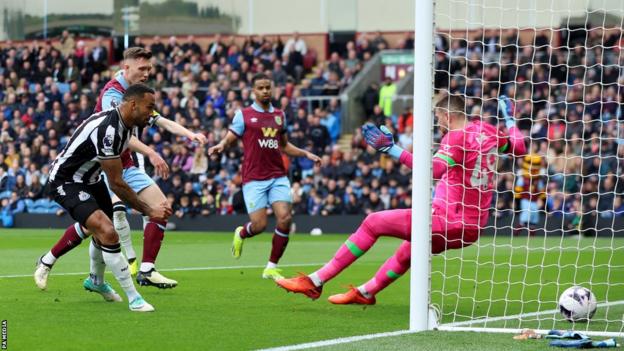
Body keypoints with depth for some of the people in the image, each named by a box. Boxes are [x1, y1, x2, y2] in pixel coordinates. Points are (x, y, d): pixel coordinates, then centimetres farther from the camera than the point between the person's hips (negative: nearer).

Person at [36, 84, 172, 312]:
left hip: (88, 178, 10)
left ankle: (96, 281, 55)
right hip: (64, 182, -10)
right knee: (108, 233, -25)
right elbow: (116, 184, -29)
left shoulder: (126, 123, -5)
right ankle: (134, 299, -19)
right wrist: (148, 210, -23)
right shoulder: (108, 130, -34)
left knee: (101, 230, 27)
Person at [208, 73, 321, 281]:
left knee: (285, 218, -14)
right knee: (259, 225, -11)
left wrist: (306, 154, 15)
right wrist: (220, 146, -23)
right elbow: (229, 139, 0)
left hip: (278, 176, 4)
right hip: (254, 178, -4)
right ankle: (241, 234, 29)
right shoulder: (244, 115, 2)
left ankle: (271, 268, 1)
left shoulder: (279, 115, 14)